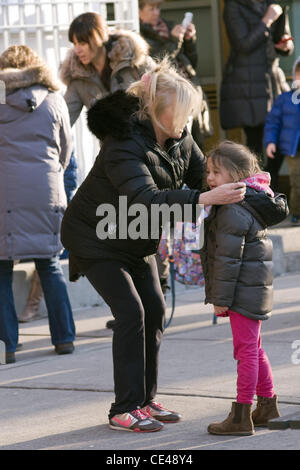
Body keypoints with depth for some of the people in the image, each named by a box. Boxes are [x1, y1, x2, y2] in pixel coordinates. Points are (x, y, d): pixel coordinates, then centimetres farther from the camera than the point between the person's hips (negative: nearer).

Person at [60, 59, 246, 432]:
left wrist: (240, 185, -17)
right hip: (95, 238, -8)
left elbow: (203, 174, 3)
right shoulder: (123, 146, -35)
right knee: (131, 313, -15)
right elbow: (146, 199, -48)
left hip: (135, 240, 8)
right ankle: (124, 409, -9)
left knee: (154, 310, 3)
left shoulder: (178, 139, -8)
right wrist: (204, 199, -56)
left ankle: (145, 399, 14)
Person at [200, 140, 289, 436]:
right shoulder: (252, 204, 12)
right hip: (255, 289, 10)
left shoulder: (233, 212, -21)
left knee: (246, 349, -8)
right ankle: (267, 404, 31)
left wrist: (221, 298, -18)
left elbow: (228, 258, -22)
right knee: (253, 349, 20)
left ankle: (242, 415, -6)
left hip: (244, 290, -10)